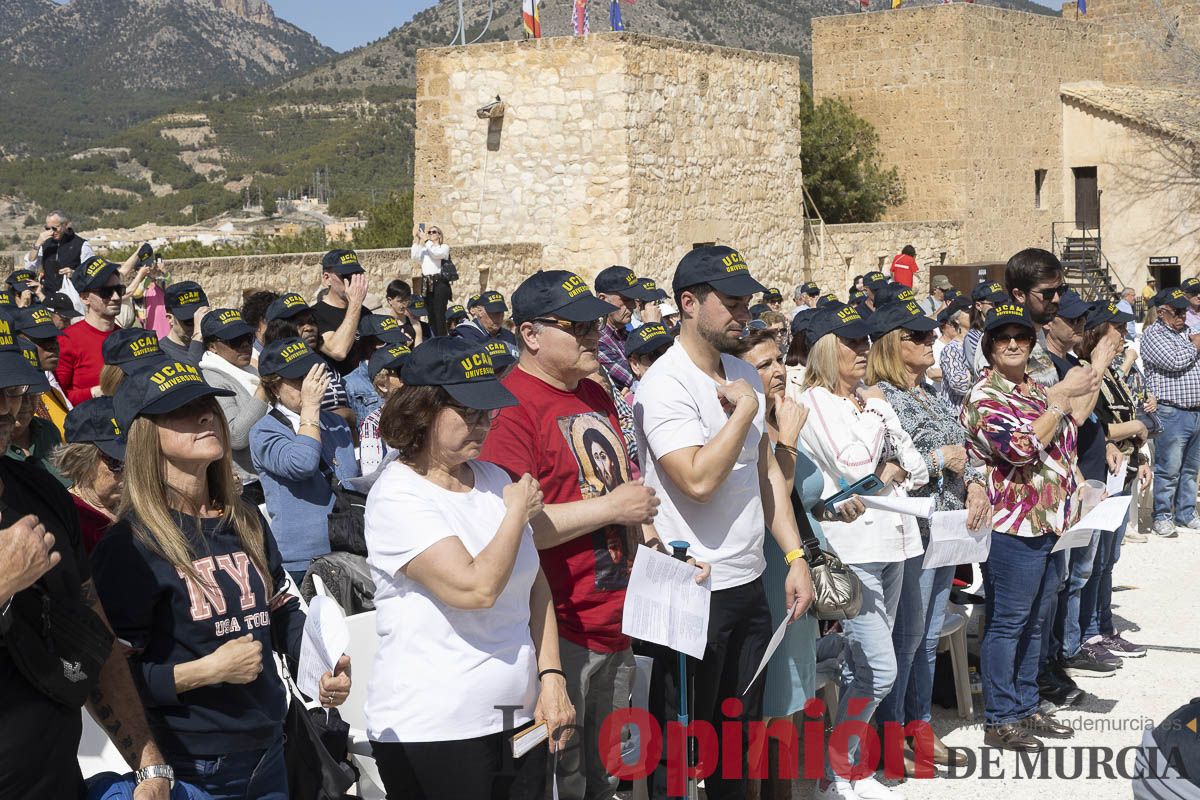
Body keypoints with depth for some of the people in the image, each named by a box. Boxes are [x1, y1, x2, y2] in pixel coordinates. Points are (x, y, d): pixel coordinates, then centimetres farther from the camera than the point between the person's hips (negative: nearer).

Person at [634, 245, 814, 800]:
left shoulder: (743, 375, 9)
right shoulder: (665, 384, -16)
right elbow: (698, 480, -27)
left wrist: (795, 556, 8)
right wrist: (744, 410, -18)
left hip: (749, 583, 8)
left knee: (740, 734, 18)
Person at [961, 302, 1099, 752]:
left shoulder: (1035, 389, 13)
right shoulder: (985, 397, -12)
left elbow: (1065, 439, 25)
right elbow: (1022, 446, -24)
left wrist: (1082, 393, 11)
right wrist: (1061, 398, -19)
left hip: (1049, 523, 9)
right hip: (1013, 525, -9)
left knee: (1034, 622, 15)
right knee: (1006, 622, -2)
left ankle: (1026, 709, 26)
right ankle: (999, 721, 7)